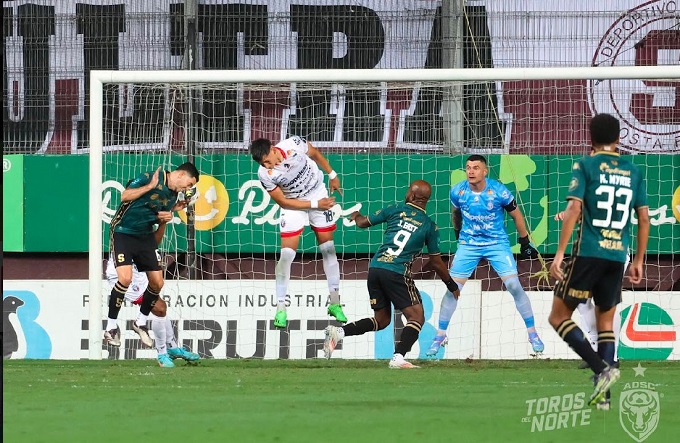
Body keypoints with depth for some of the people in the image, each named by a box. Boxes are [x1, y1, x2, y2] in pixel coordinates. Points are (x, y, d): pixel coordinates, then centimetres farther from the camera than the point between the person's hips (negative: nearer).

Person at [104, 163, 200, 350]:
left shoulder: (173, 194, 6)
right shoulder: (149, 178, -16)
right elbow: (125, 196, -19)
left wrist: (170, 212, -2)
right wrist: (150, 186, -23)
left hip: (146, 236, 7)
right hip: (123, 231, -7)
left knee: (157, 283, 3)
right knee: (125, 278, -22)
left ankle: (141, 322, 26)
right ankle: (111, 326, -7)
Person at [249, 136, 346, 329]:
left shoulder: (293, 144, -27)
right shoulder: (265, 174, -26)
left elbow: (315, 154, -4)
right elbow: (283, 202, -15)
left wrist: (332, 175, 7)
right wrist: (315, 204, -18)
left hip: (318, 192, 2)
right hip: (293, 204, -2)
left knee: (328, 248, 5)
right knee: (287, 253, -11)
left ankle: (335, 304, 14)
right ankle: (280, 309, -2)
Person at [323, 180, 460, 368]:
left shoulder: (396, 210, 9)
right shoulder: (429, 226, 4)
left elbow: (363, 222, 18)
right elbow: (436, 263, 8)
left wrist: (355, 216, 42)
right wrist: (452, 286, 22)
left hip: (375, 268, 5)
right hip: (397, 273, -5)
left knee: (382, 320, 18)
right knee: (416, 317, 1)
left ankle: (338, 332, 3)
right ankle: (398, 357, -18)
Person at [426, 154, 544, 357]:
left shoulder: (498, 191, -17)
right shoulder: (458, 191, -9)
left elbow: (516, 215, -3)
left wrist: (525, 243, 3)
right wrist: (458, 234, 24)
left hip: (497, 243, -2)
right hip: (468, 245, 2)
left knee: (514, 286, -11)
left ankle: (532, 334, 0)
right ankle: (440, 336, 8)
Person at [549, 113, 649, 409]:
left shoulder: (585, 166, -2)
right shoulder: (633, 171, 10)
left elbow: (574, 209, -12)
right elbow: (644, 218, 10)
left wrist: (559, 253, -11)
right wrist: (638, 260, 19)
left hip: (588, 253, -5)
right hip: (618, 255, 5)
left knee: (558, 316, 3)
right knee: (605, 321, 16)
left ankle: (601, 368, -14)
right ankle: (602, 393, 8)